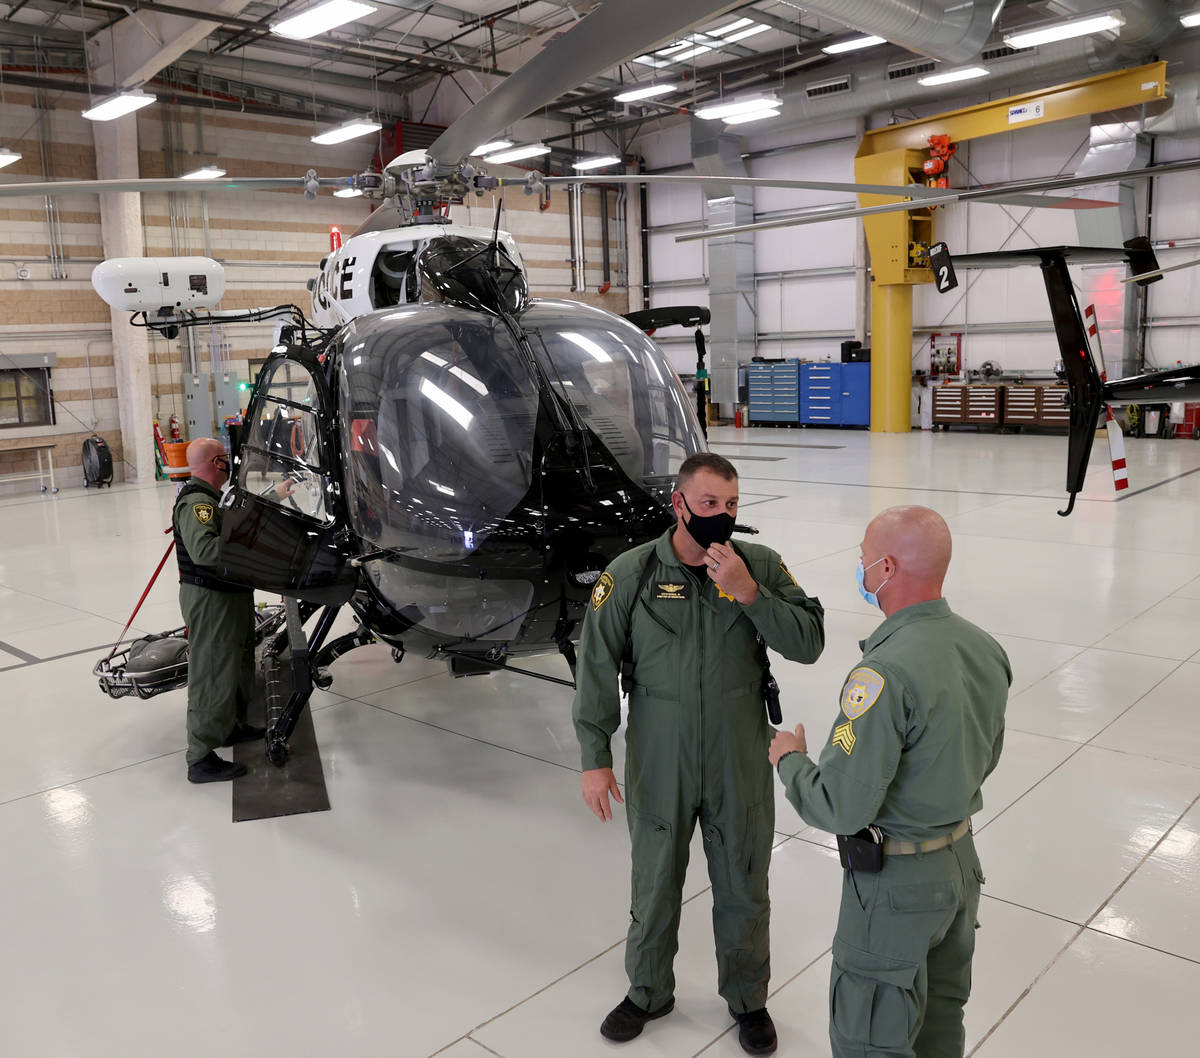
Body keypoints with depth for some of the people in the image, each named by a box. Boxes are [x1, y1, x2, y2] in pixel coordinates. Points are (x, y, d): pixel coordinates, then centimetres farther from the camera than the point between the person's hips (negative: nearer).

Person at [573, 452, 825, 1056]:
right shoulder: (630, 574, -10)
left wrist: (748, 593, -24)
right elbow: (597, 668, -7)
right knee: (654, 886, 19)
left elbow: (808, 643, -11)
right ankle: (648, 993, 44)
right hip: (658, 768, 0)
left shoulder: (759, 566, -6)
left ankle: (747, 998, 43)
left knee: (743, 890, 18)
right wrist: (594, 758, -9)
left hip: (741, 768, 1)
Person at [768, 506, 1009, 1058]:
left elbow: (841, 808, -28)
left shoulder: (885, 674, -31)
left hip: (897, 881, -8)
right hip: (962, 862, 8)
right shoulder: (985, 648, -3)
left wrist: (789, 759, -10)